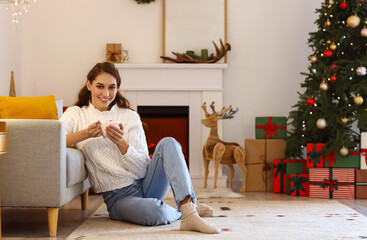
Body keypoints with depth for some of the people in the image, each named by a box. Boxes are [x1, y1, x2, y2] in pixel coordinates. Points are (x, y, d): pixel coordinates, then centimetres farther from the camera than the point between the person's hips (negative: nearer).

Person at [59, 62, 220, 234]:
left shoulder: (130, 116, 7)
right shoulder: (76, 114, 6)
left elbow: (142, 169, -1)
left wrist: (121, 142, -17)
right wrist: (85, 134, -24)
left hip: (146, 183, 3)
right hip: (119, 197, -3)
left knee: (168, 143, -24)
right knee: (153, 212, -37)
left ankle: (188, 209, -33)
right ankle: (180, 211, -5)